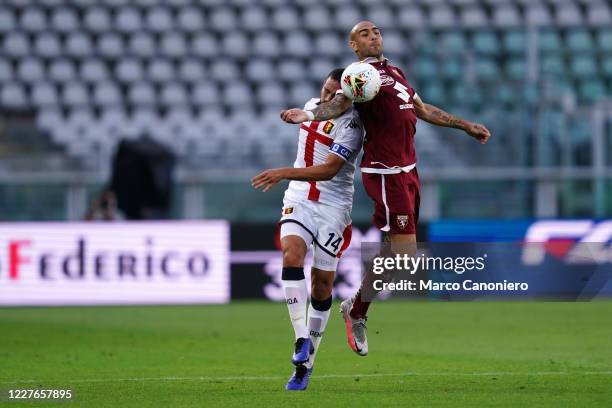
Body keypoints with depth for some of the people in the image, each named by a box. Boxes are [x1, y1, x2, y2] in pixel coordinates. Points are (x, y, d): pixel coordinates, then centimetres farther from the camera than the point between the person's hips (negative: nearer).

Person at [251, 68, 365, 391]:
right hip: (299, 199, 4)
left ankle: (306, 363, 10)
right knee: (292, 255, -23)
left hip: (333, 207, -4)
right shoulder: (311, 107, 5)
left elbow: (328, 170, -26)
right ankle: (302, 339, -26)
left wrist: (284, 173, -33)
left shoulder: (350, 126, -16)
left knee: (322, 282, 0)